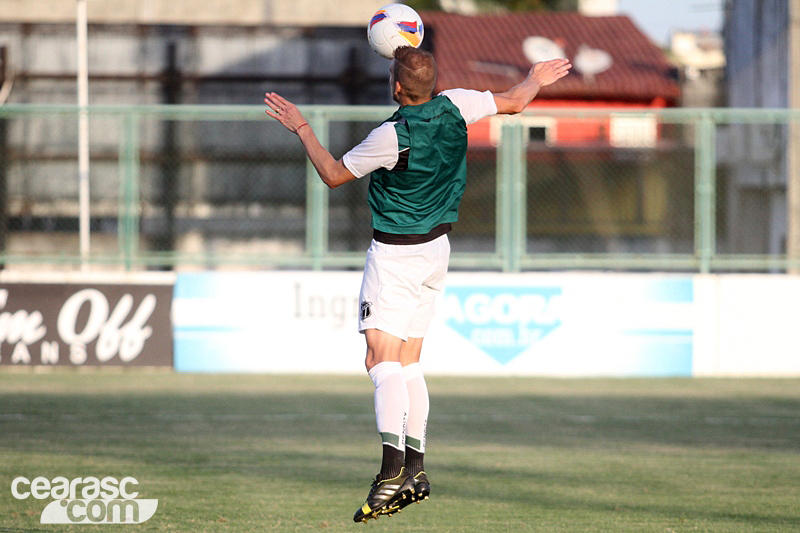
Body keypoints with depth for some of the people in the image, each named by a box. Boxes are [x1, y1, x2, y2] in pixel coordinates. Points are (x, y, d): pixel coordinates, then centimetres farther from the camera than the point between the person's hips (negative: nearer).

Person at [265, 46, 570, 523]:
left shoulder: (392, 136, -21)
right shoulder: (455, 107, -5)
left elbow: (334, 174, -7)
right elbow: (514, 101, 12)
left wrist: (301, 127, 2)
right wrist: (538, 79, 33)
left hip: (395, 254, -8)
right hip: (437, 248, 8)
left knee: (383, 359, -14)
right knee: (408, 362, 14)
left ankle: (393, 470, -29)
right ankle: (415, 471, 14)